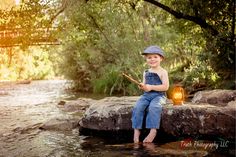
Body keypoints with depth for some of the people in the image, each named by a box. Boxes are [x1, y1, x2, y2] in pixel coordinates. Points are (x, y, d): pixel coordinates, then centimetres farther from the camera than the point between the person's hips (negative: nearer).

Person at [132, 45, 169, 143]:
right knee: (137, 107, -22)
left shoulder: (163, 72, -1)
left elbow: (165, 87, -12)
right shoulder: (146, 72, 17)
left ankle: (153, 131, -33)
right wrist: (142, 86, 0)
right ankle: (136, 130, -21)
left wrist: (151, 87, -16)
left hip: (158, 95, -5)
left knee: (153, 107, -35)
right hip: (146, 95, 5)